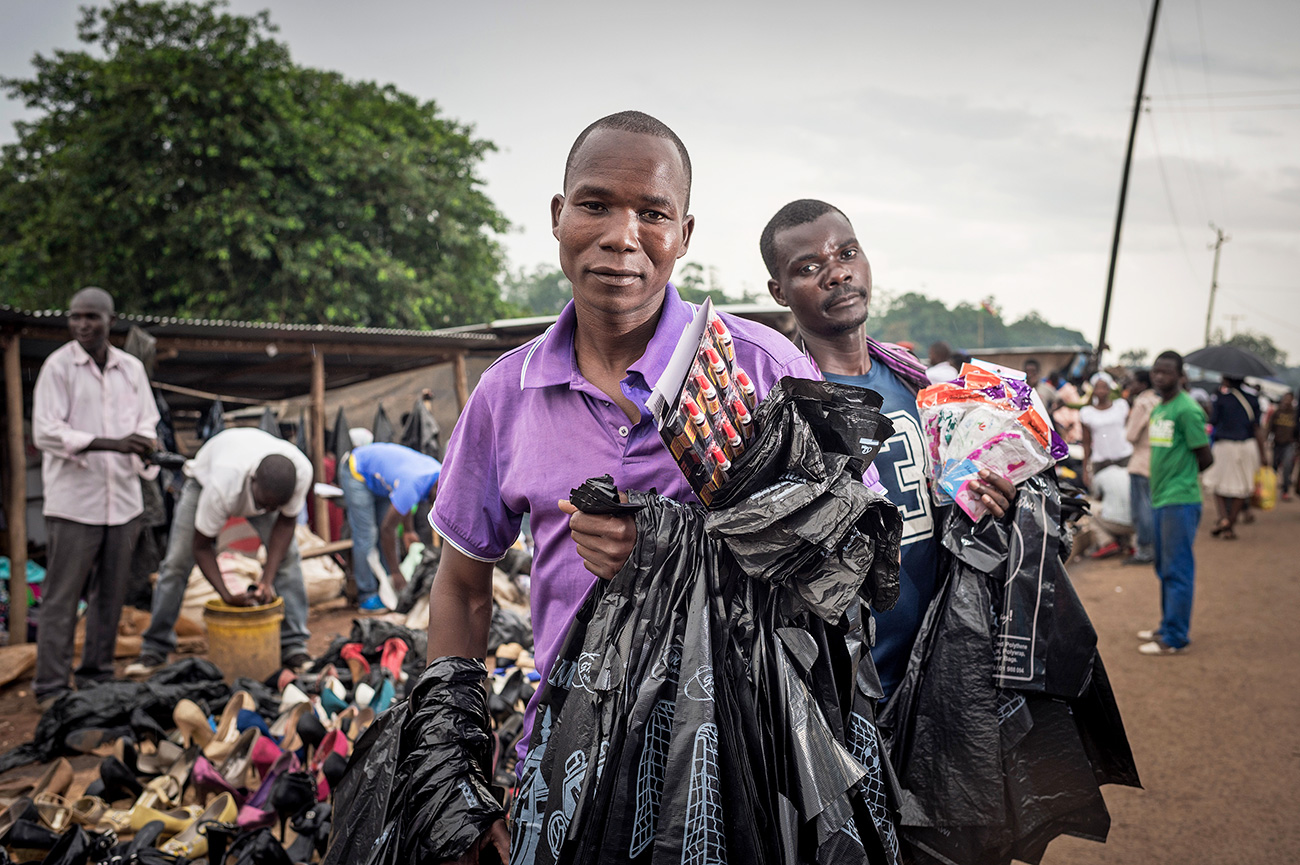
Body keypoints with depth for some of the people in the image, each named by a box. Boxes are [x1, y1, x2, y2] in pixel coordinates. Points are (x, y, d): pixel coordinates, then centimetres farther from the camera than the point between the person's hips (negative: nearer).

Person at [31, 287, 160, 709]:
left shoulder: (132, 368, 9)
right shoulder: (58, 366, -5)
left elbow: (147, 421, 14)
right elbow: (45, 433, -11)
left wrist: (146, 443, -11)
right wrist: (111, 444, -22)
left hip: (123, 500, 5)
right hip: (74, 501, -5)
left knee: (111, 595, 11)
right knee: (62, 597, -1)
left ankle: (97, 676, 24)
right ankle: (50, 687, 7)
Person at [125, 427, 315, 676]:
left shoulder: (302, 471, -39)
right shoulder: (222, 487, -46)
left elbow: (285, 522, -20)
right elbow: (201, 547, -30)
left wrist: (267, 580, -27)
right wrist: (228, 596, -39)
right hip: (206, 478, -2)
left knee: (287, 556, -14)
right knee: (176, 562, -7)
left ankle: (293, 647, -7)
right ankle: (155, 649, 9)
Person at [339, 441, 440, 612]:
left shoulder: (439, 471, -14)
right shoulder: (412, 487, -38)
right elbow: (387, 529, -30)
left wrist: (408, 531, 7)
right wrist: (395, 573, -22)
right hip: (356, 473, -8)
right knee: (366, 536, -11)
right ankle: (367, 597, -4)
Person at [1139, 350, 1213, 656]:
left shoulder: (1187, 410, -13)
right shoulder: (1158, 409, 14)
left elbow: (1206, 458, -11)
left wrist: (1181, 477, 1)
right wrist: (1161, 481, 8)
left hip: (1180, 501, -9)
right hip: (1160, 499, 9)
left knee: (1177, 571, -3)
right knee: (1164, 569, 16)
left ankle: (1174, 638, 2)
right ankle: (1167, 627, 27)